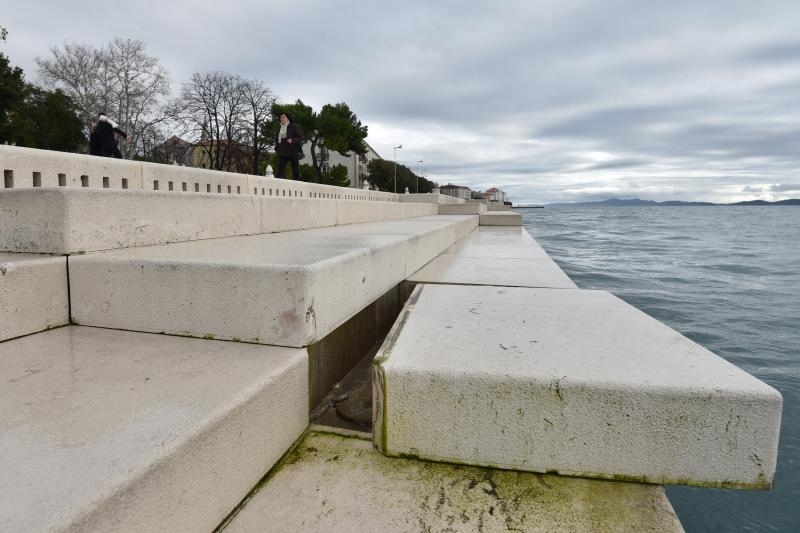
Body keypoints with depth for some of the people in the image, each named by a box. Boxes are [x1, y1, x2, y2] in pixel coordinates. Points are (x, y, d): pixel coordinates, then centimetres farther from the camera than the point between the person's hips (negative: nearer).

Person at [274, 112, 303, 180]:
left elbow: (300, 137, -4)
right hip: (282, 153, 5)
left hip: (293, 152, -4)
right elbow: (277, 139, 30)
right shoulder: (279, 129, 20)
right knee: (280, 169, -7)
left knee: (295, 170, -2)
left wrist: (292, 140, -21)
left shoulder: (294, 127, 3)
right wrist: (276, 148, 12)